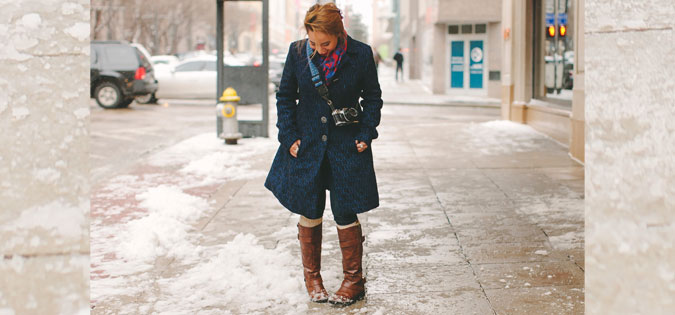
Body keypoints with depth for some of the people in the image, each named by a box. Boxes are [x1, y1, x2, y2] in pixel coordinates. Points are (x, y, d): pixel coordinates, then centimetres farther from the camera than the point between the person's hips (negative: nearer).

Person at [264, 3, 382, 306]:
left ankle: (353, 281, 15)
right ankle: (312, 277, 25)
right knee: (310, 213, 7)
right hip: (307, 143, 2)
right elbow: (285, 96, 6)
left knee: (345, 214, -1)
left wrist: (365, 134, -4)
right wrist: (289, 136, -1)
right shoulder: (298, 52, -6)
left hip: (346, 145, -2)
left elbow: (373, 97, 4)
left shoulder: (360, 54, -9)